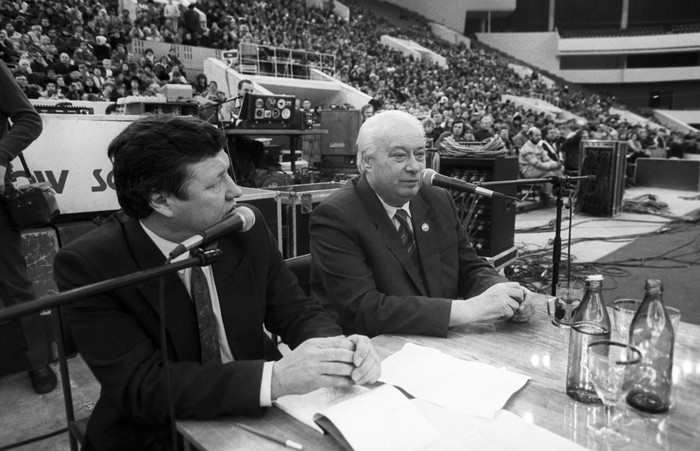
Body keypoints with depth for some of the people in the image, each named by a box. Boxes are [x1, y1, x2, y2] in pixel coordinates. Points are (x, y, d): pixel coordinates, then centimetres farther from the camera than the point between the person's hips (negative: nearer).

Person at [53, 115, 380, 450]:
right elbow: (140, 385, -23)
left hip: (257, 417, 2)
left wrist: (335, 349, -22)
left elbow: (296, 312, 0)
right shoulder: (88, 265, -17)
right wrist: (275, 378, -33)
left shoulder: (248, 229, -8)